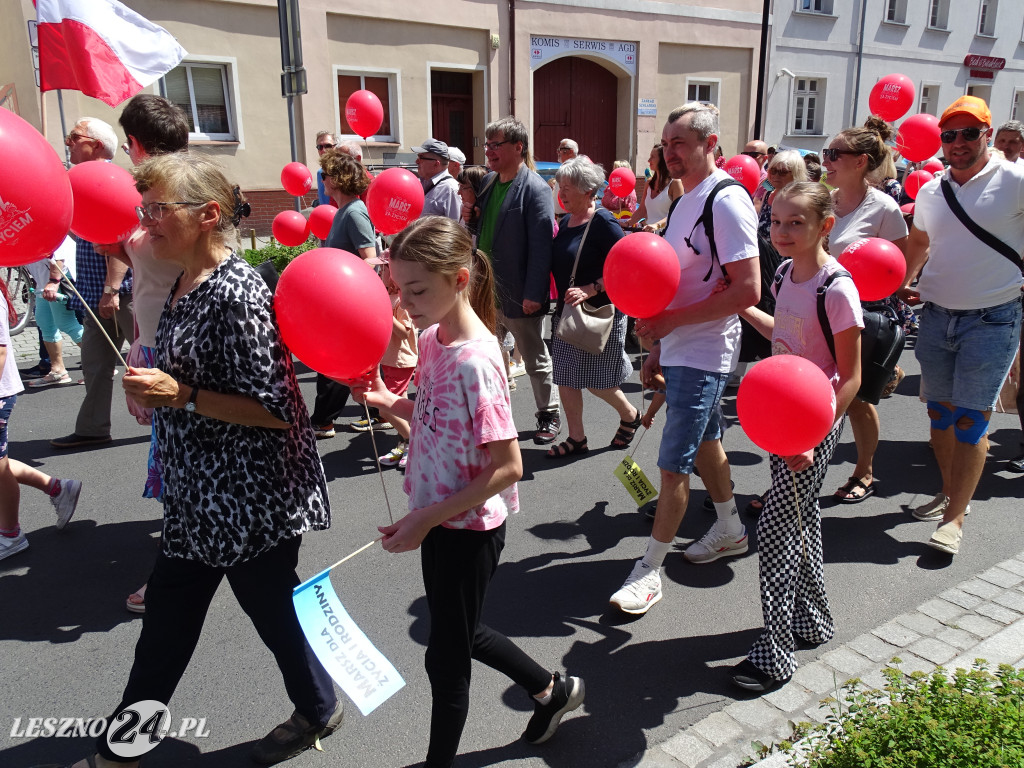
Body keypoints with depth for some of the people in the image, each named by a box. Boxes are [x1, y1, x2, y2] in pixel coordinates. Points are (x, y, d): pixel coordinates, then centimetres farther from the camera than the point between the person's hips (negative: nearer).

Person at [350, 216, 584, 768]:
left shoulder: (475, 360, -26)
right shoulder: (432, 339, 0)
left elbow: (507, 466, -25)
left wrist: (426, 518, -23)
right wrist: (388, 402, -5)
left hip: (468, 527, -9)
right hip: (440, 519, 9)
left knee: (446, 656, 11)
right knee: (459, 633, 26)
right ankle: (551, 690, 47)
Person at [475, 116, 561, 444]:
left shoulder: (535, 189, -15)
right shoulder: (488, 182, 9)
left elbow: (541, 244, -19)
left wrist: (533, 294, -22)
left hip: (518, 294, -7)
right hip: (486, 289, 7)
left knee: (535, 359, 10)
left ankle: (549, 416, 27)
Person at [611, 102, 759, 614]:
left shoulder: (726, 201, -16)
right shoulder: (684, 202, 14)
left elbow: (748, 290, -22)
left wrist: (672, 320, -21)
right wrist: (657, 347, 15)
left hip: (702, 353, -9)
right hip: (678, 349, 10)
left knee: (673, 464, -5)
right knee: (704, 441, 21)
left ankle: (650, 571, 6)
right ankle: (730, 530, 40)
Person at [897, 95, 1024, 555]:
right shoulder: (931, 191, 8)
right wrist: (903, 283, 8)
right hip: (936, 315, 5)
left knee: (971, 419, -4)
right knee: (940, 412, 13)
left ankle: (954, 518, 4)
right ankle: (950, 494, 30)